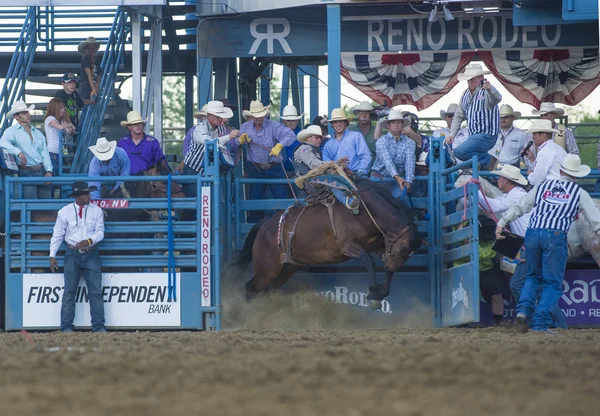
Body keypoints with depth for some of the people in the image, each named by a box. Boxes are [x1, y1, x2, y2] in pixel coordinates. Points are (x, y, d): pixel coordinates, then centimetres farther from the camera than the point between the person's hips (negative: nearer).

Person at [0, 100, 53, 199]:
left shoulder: (37, 133, 19)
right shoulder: (12, 131, 2)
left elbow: (45, 153, 15)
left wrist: (49, 171, 0)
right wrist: (19, 152, -31)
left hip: (42, 172, 5)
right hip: (27, 173, -5)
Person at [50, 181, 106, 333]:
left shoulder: (97, 211, 0)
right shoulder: (65, 212, -1)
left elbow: (100, 232, -1)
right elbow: (57, 235, 3)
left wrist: (89, 241, -20)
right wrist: (52, 255, -2)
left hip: (90, 254, 0)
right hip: (72, 254, 0)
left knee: (95, 291, -2)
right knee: (69, 291, 1)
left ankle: (98, 326, 0)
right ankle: (66, 327, 4)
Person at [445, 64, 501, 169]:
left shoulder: (485, 92, -12)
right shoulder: (466, 94, 12)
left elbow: (497, 99, -36)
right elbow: (459, 116, 18)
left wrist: (490, 89, -58)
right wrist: (452, 134, 7)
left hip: (486, 135, -9)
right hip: (474, 135, 9)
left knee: (459, 152, -24)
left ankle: (488, 159, -11)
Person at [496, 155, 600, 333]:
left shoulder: (542, 186, 19)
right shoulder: (579, 193, 12)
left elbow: (519, 207, 21)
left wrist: (502, 222, 28)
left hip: (532, 233, 3)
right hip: (556, 235, -3)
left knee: (534, 276, 21)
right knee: (552, 282, 3)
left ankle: (524, 310, 0)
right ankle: (540, 323, -7)